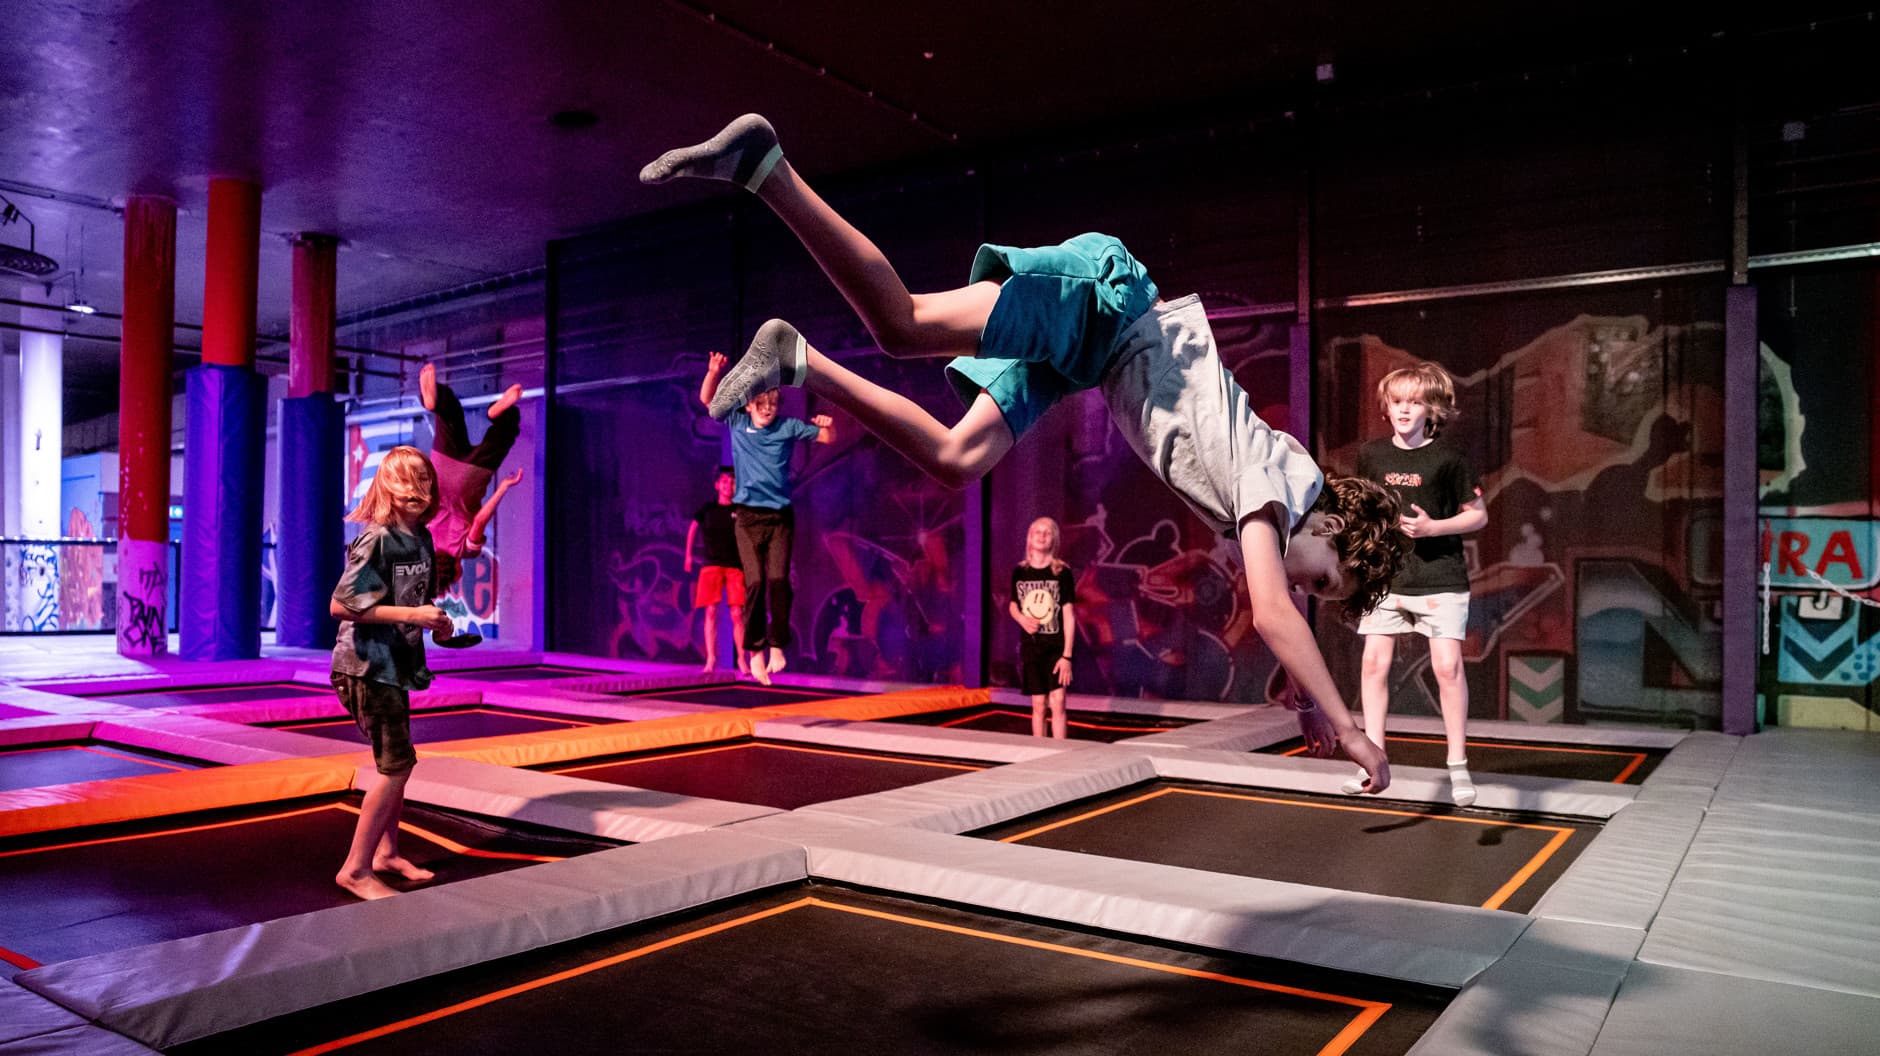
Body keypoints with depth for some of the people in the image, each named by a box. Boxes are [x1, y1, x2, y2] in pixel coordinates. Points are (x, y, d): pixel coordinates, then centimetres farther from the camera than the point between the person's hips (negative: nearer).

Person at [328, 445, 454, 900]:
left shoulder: (422, 538, 6)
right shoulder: (376, 539, -18)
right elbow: (340, 605, -22)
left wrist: (435, 620, 0)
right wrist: (412, 615, -24)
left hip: (395, 665, 9)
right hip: (367, 667, -9)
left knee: (397, 763, 16)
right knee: (396, 765, -10)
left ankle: (386, 853, 31)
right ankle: (355, 869, 1)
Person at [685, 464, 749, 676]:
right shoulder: (708, 509, 8)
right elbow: (693, 528, 24)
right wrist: (688, 554, 23)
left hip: (736, 566, -1)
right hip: (711, 565, 1)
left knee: (737, 614, -5)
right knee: (711, 612, -6)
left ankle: (741, 659, 3)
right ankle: (711, 659, -1)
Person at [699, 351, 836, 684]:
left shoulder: (788, 427, 4)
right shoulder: (737, 422, 6)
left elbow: (828, 438, 5)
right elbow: (707, 399, 2)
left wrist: (828, 424, -18)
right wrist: (713, 372, -16)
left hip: (780, 516, 0)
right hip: (748, 516, 0)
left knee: (778, 579, -9)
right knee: (754, 582, -5)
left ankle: (777, 645, 2)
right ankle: (755, 651, 2)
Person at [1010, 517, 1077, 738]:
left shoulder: (1062, 572, -6)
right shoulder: (1020, 572, 3)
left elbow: (1069, 615, -7)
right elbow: (1013, 605, 16)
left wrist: (1067, 655, -12)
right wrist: (1021, 618, -8)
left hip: (1056, 647, -2)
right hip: (1030, 646, 3)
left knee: (1057, 703, -11)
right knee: (1038, 706, 7)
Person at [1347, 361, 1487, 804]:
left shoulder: (1446, 457, -6)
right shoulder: (1371, 454, 4)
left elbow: (1479, 515, 0)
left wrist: (1433, 527, -14)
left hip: (1440, 576, -3)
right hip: (1385, 574, 3)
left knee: (1447, 665, -7)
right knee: (1375, 661, 1)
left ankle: (1458, 765, 7)